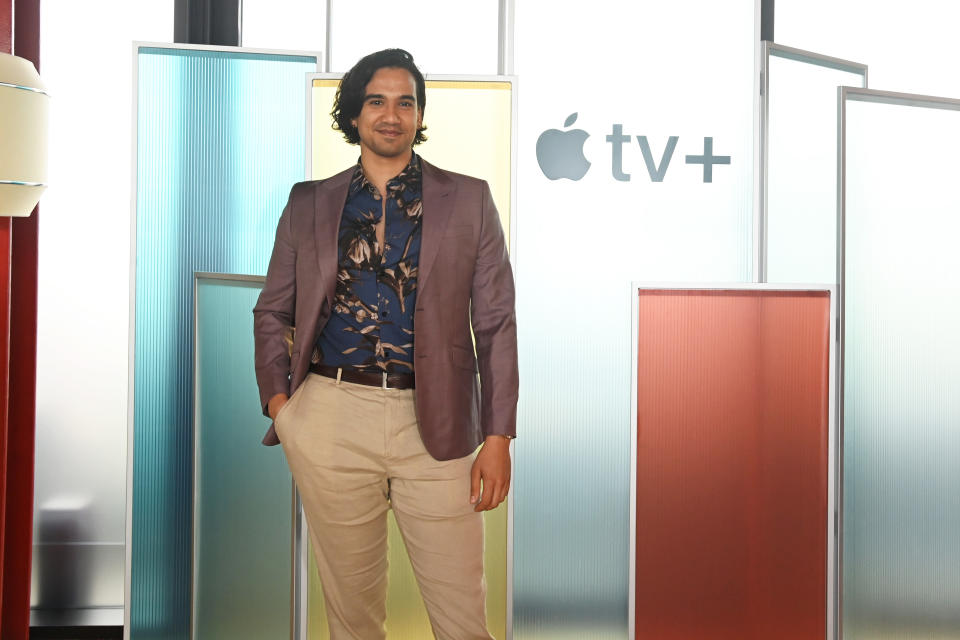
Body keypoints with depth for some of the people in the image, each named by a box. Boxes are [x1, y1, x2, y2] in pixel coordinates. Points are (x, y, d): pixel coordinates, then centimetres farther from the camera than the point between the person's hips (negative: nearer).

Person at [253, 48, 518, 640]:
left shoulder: (469, 200, 6)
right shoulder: (309, 204, 11)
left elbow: (497, 323, 3)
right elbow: (272, 312, 17)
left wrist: (499, 436, -3)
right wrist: (277, 397, 1)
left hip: (434, 426, -1)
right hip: (330, 418, 2)